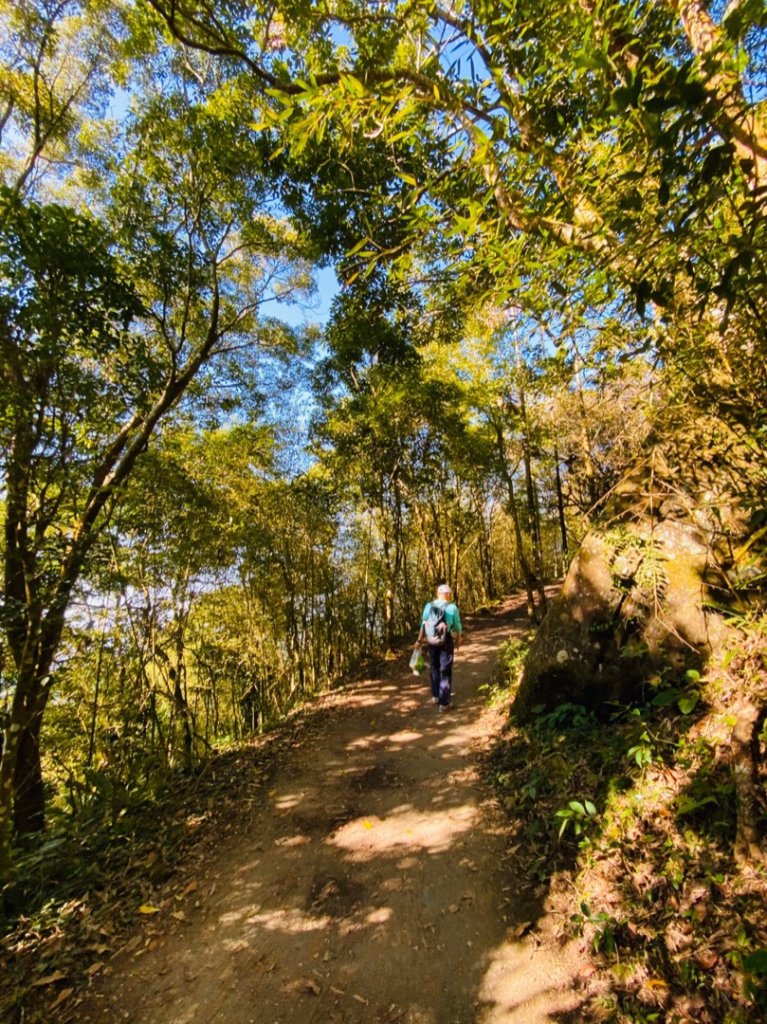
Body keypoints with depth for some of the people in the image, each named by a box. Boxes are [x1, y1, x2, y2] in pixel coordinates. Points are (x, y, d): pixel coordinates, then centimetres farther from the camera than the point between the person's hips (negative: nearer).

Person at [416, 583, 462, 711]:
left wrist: (419, 640, 5)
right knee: (445, 671, 5)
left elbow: (423, 625, -3)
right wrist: (458, 640, 14)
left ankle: (435, 695, 33)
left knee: (434, 668, 21)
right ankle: (443, 702, 7)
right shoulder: (452, 607, -11)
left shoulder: (428, 605, -4)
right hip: (447, 642, -3)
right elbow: (457, 627, -3)